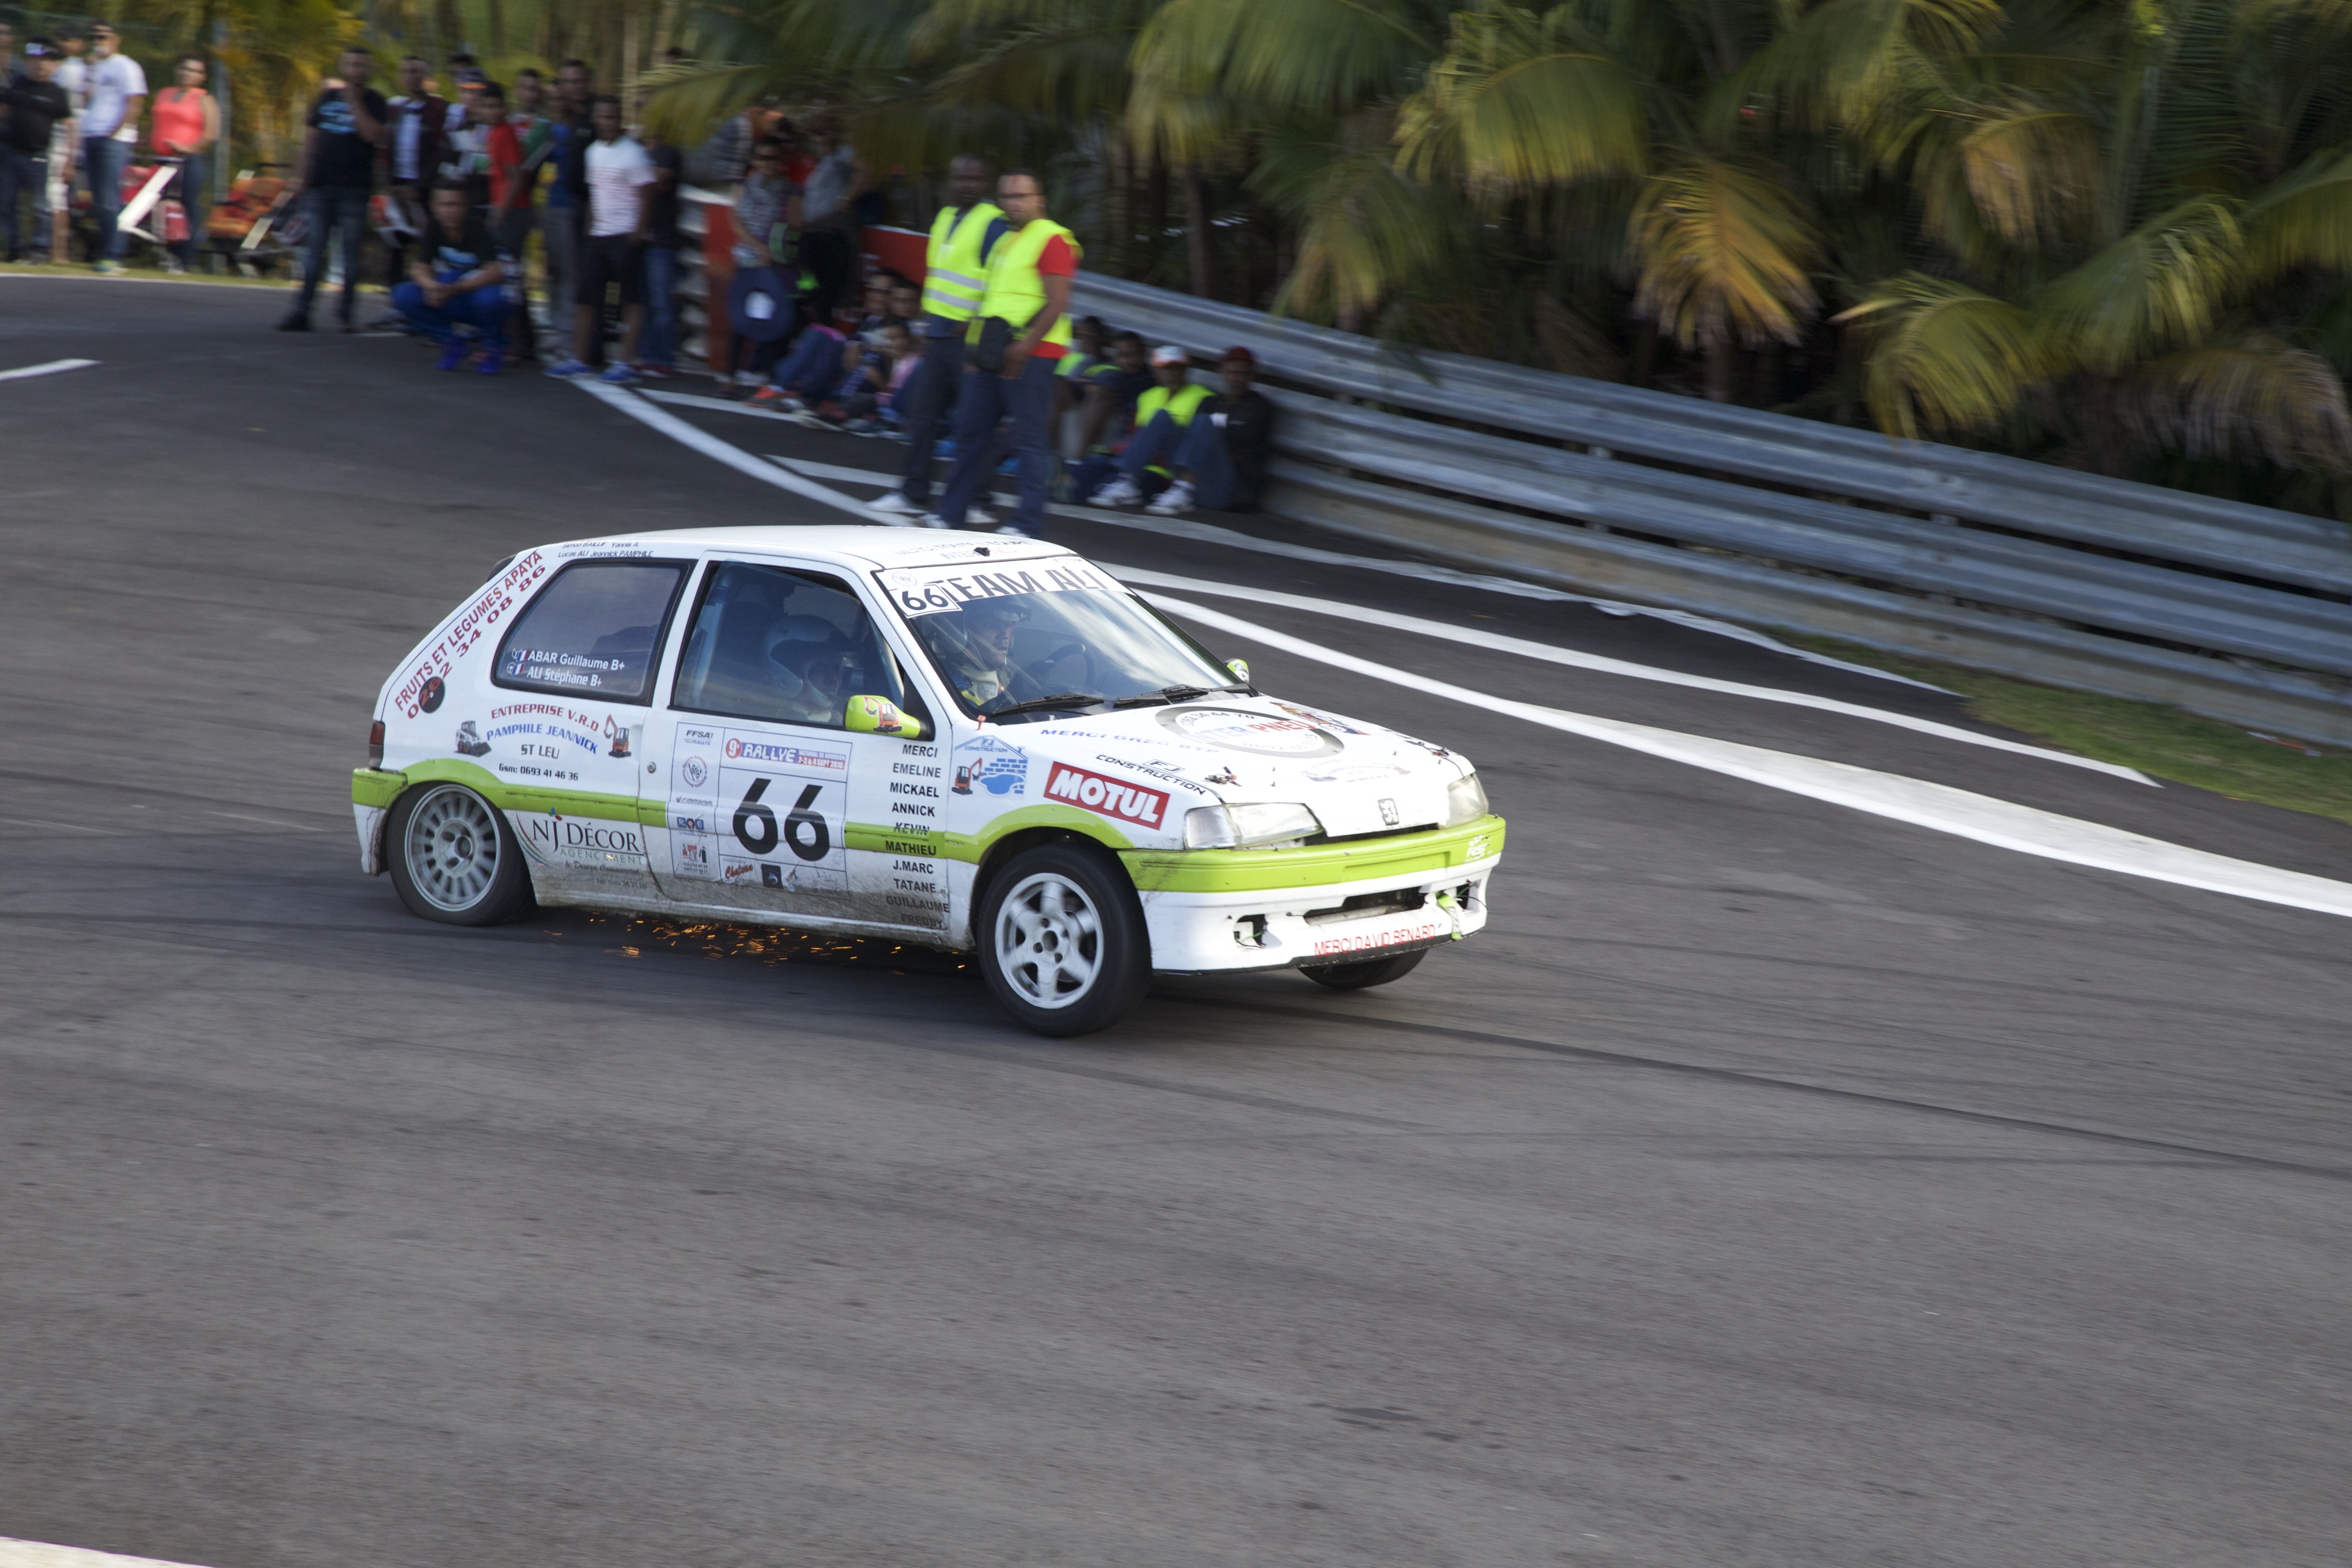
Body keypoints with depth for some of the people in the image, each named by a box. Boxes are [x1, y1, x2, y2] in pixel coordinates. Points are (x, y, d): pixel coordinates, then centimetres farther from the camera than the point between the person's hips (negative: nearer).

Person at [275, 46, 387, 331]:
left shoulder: (373, 101, 3)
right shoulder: (329, 96, 14)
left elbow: (373, 134, -13)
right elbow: (311, 134, 17)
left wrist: (354, 102, -13)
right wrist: (303, 173, 11)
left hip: (354, 188, -3)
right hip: (321, 184, 3)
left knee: (351, 249, -1)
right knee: (314, 248, 1)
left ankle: (346, 310, 6)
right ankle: (301, 310, 0)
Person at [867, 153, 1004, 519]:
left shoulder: (993, 223, -10)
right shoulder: (945, 218, 16)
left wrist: (974, 324, -22)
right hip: (940, 335, 9)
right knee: (921, 410, 8)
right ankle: (913, 493, 13)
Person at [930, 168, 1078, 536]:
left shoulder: (1053, 240, -8)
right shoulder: (1005, 240, 21)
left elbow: (1057, 303, -17)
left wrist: (1024, 346, -22)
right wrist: (977, 347, 20)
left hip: (1030, 355, -9)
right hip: (993, 355, 9)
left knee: (1029, 439, -6)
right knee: (972, 432, 11)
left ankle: (1029, 523, -3)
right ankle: (952, 514, 17)